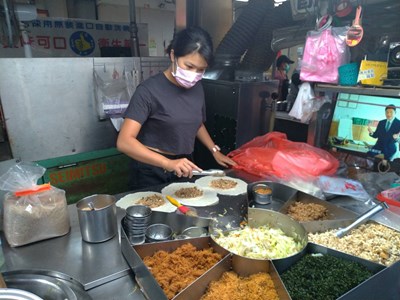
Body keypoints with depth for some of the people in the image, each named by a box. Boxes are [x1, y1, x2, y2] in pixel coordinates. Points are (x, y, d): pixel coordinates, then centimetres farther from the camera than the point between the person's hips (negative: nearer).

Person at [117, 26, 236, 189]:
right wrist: (168, 163, -36)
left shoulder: (197, 88, 1)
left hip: (184, 170, 6)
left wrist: (215, 150, 9)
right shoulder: (149, 90, -18)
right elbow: (124, 142, -26)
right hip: (152, 174, -5)